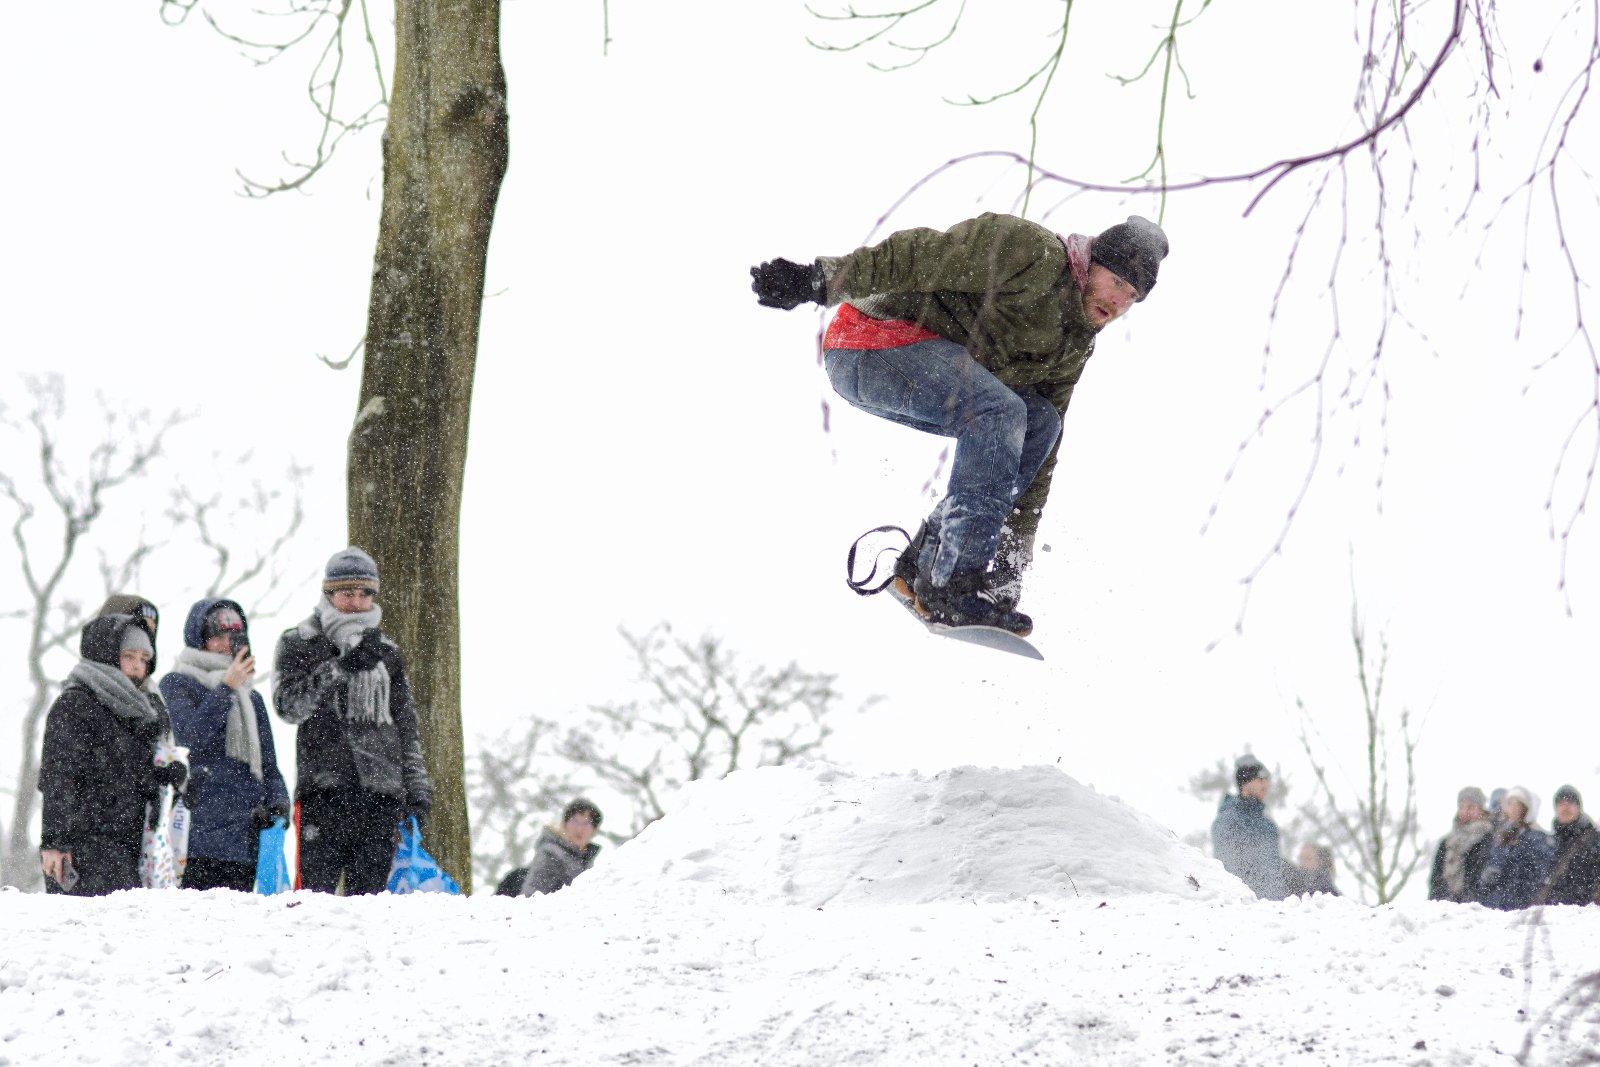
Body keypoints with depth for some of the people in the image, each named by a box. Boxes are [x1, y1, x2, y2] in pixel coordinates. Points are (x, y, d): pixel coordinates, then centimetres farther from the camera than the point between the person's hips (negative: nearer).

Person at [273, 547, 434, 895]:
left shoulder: (386, 651, 20)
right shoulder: (300, 645, 7)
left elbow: (406, 725, 23)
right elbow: (288, 705, -9)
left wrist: (417, 787, 16)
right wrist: (343, 667, -17)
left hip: (381, 792, 4)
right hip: (324, 787, -4)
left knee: (370, 891, 2)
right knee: (317, 892, -9)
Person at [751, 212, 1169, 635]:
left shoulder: (1073, 349, 13)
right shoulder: (1034, 253, -13)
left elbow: (1037, 457, 15)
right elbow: (922, 256, -20)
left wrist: (1016, 551, 9)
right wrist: (819, 280, -29)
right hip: (873, 335, -9)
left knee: (1041, 422, -2)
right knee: (999, 412, -26)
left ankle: (925, 564, -4)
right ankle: (954, 584, -29)